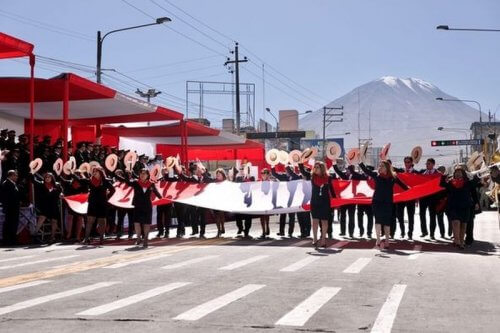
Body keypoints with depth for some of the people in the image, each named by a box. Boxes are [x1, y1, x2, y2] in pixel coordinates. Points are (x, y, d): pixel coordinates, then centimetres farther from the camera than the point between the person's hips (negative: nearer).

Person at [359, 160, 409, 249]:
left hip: (388, 202, 0)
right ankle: (378, 239, -13)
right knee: (378, 219, -12)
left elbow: (401, 184, 4)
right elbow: (365, 170, -3)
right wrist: (360, 162, -11)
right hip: (377, 201, 0)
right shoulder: (376, 175, 2)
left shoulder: (393, 177, 1)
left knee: (387, 221, 5)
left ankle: (387, 241, 14)